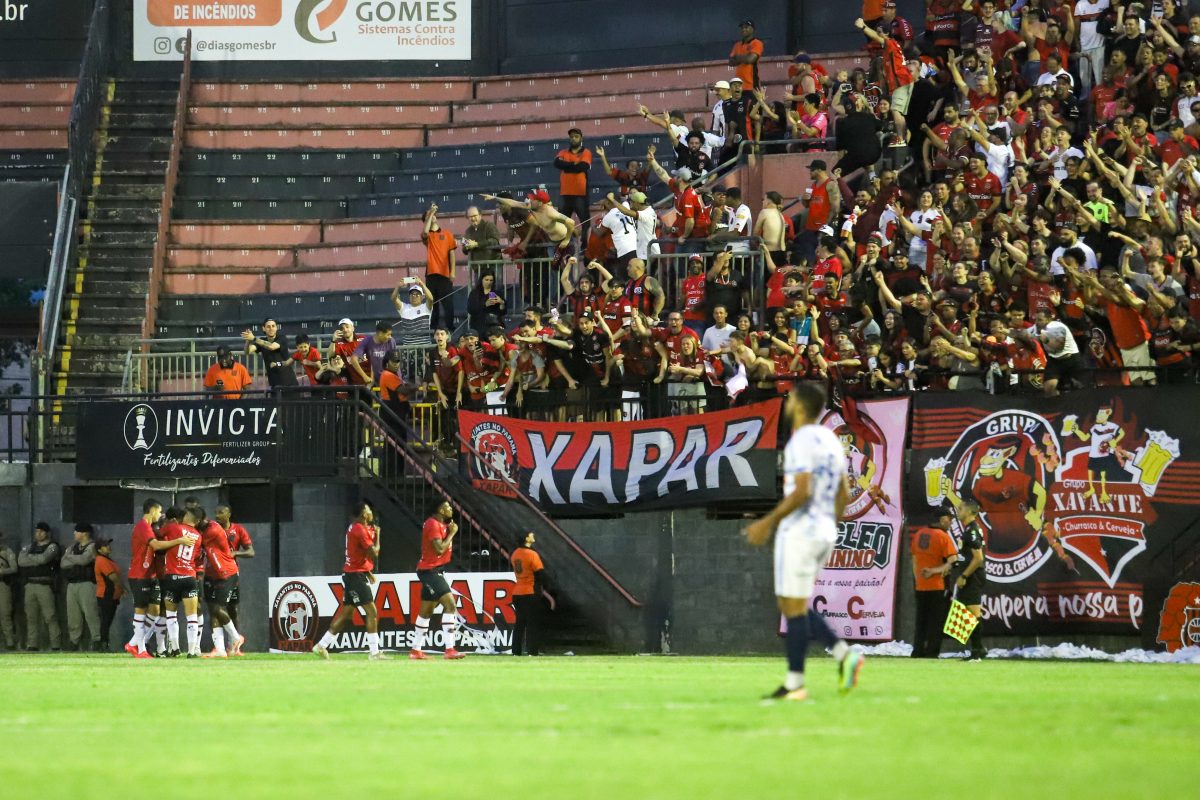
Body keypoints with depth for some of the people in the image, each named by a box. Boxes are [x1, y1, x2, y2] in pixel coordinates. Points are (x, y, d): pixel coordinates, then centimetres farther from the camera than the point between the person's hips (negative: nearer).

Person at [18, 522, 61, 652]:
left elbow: (43, 558, -15)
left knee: (50, 616, -10)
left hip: (45, 585, -5)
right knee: (30, 616, 3)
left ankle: (56, 644, -10)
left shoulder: (52, 547, 3)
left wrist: (30, 557, 1)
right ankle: (31, 644, 6)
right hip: (30, 585, 5)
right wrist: (37, 560, -5)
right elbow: (20, 561, 2)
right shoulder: (29, 547, 18)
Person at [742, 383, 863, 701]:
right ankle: (844, 653, 2)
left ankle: (794, 684, -2)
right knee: (793, 605, 15)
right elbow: (844, 493, 17)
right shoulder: (830, 440, 14)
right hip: (825, 531, 9)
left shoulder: (801, 442, -14)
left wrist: (768, 523, -16)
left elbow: (801, 492, -22)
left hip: (799, 532, -9)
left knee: (794, 606, -4)